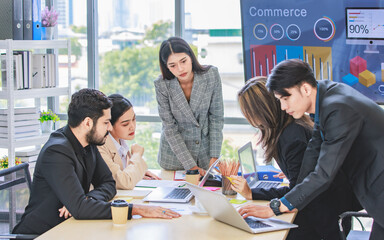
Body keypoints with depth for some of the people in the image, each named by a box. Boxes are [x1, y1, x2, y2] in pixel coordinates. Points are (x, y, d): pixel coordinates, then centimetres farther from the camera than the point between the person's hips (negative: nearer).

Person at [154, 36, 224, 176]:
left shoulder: (211, 75, -16)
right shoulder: (162, 85, -19)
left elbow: (217, 117, -8)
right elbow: (170, 129, -14)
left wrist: (214, 158, -14)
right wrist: (191, 166, -19)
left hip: (205, 150, 1)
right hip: (175, 154, -1)